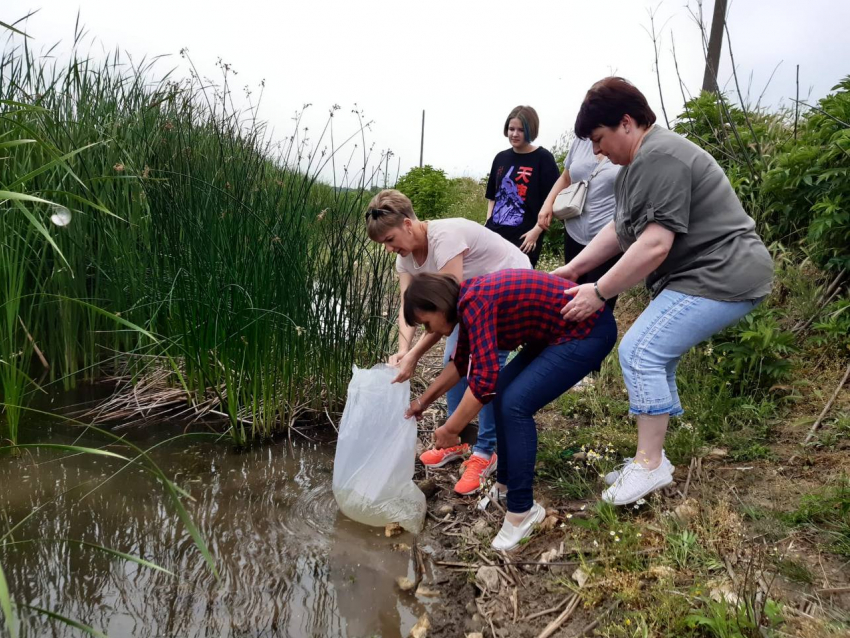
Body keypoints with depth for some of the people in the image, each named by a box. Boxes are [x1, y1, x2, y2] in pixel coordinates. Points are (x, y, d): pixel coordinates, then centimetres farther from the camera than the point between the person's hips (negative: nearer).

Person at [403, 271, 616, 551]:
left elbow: (485, 378, -29)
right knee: (502, 393, 9)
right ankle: (505, 485, 21)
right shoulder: (469, 299, 6)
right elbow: (462, 361, 20)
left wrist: (450, 429, -18)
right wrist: (425, 399, 22)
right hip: (557, 331, 10)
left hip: (588, 331, -10)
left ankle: (522, 510, -4)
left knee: (516, 403, -15)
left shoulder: (476, 303, -23)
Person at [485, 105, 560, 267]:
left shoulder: (543, 159, -3)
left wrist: (536, 231, -14)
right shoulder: (501, 158, 14)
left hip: (524, 238, -5)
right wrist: (488, 224, 11)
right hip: (495, 234, 5)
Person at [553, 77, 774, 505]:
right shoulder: (638, 164, 14)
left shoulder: (660, 158, -20)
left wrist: (599, 292, -19)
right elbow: (620, 230, 17)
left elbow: (654, 244, -26)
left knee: (640, 352, -15)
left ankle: (649, 465, -4)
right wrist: (573, 269, 12)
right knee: (656, 357, 11)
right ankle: (651, 457, 18)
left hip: (721, 276, -11)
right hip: (701, 275, 11)